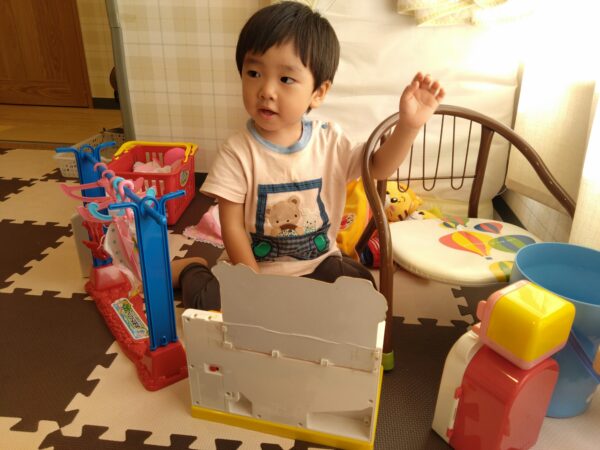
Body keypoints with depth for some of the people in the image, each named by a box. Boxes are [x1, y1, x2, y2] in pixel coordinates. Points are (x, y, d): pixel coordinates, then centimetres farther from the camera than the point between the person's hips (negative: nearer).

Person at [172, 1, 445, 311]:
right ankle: (190, 269, 13)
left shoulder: (329, 140, -8)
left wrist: (409, 125, -14)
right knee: (211, 302, -24)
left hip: (318, 264, 4)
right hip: (255, 268, -3)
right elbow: (232, 227, -13)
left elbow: (378, 168, 3)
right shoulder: (237, 153, -17)